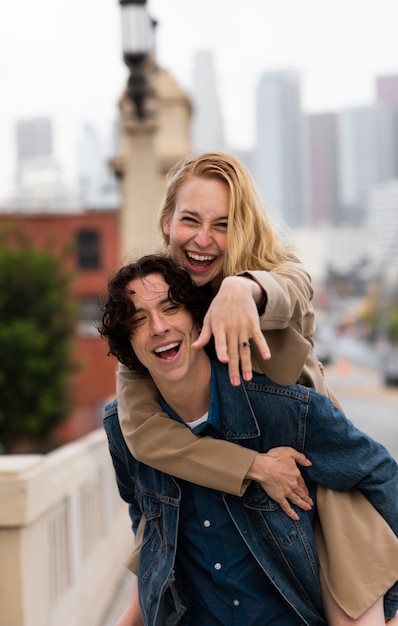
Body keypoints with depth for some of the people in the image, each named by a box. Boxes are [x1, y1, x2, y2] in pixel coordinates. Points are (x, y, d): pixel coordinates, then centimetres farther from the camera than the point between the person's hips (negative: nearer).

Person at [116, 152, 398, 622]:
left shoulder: (279, 271, -13)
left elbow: (289, 289, -40)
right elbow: (141, 429, -23)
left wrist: (242, 287, -63)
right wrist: (257, 467, -30)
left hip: (314, 474, -1)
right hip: (213, 492, 2)